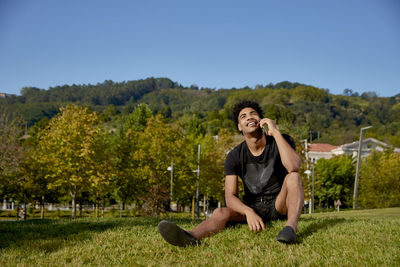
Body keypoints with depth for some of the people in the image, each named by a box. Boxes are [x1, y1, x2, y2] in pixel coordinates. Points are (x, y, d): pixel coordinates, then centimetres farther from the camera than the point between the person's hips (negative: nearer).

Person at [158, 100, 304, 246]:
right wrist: (248, 212, -37)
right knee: (220, 213, -27)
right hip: (252, 206, 1)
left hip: (279, 206, -1)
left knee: (293, 177, -30)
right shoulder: (234, 156, -8)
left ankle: (291, 226, -51)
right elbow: (230, 197, -16)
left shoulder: (281, 141, -10)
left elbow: (294, 167, -33)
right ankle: (192, 236, -57)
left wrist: (276, 132, -30)